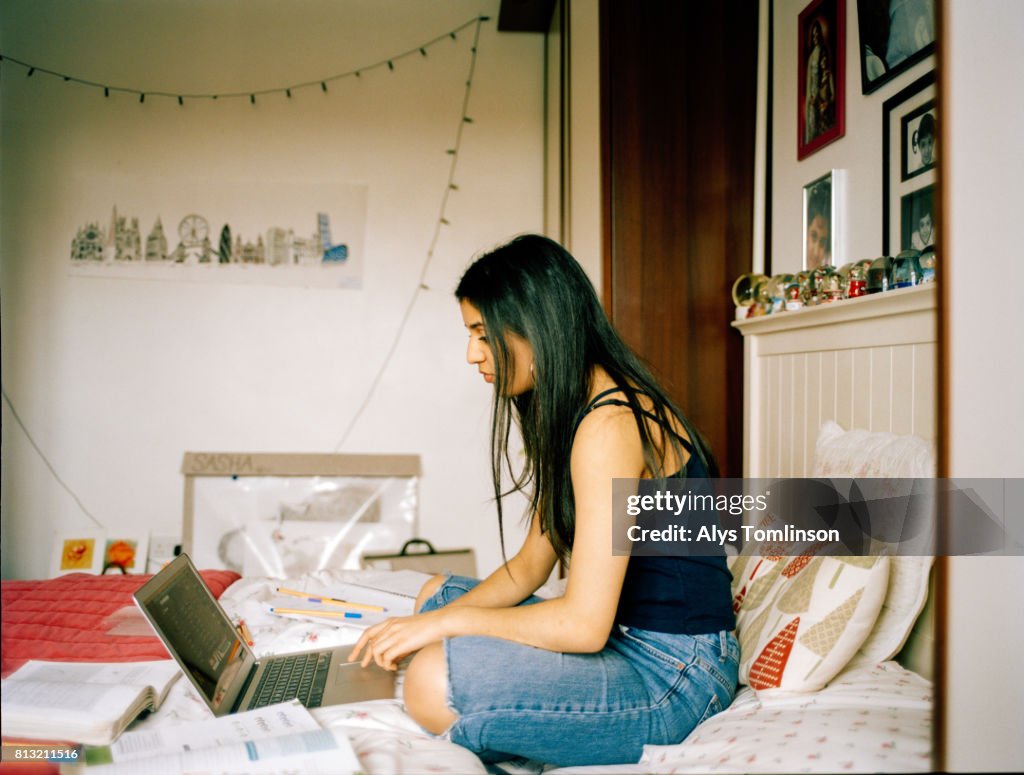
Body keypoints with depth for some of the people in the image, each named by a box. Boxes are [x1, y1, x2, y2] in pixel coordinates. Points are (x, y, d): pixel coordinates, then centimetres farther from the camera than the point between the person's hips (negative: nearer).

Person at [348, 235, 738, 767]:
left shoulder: (609, 427, -24)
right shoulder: (570, 412, 9)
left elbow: (584, 623, -26)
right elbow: (529, 566, 11)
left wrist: (448, 622, -15)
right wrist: (431, 620, -2)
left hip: (674, 671, -10)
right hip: (624, 637, 10)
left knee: (434, 684, -27)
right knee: (438, 594, 20)